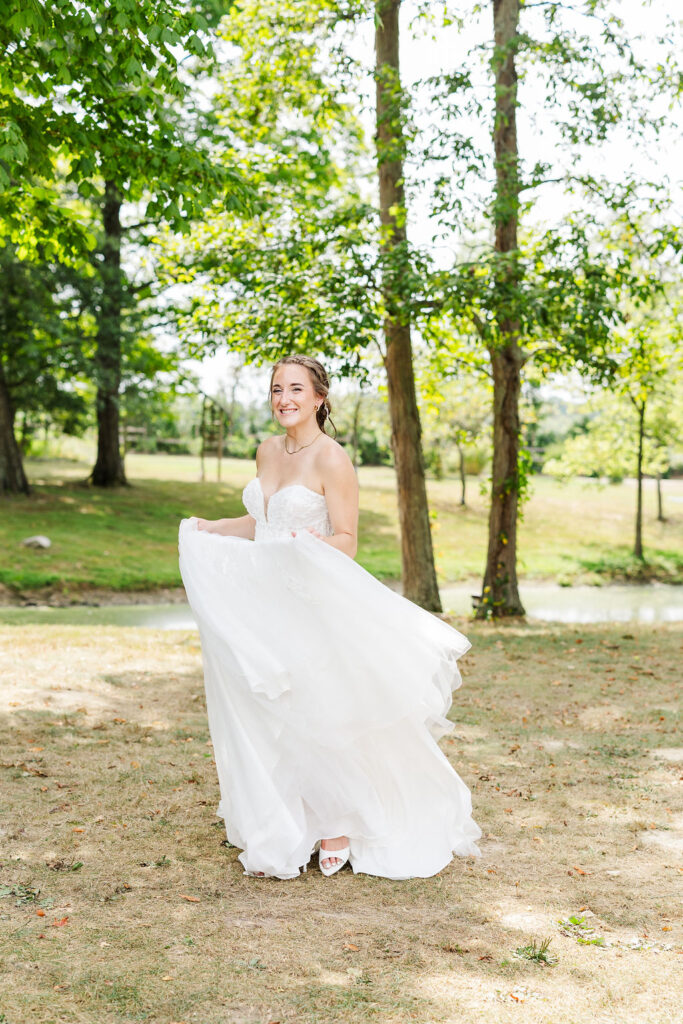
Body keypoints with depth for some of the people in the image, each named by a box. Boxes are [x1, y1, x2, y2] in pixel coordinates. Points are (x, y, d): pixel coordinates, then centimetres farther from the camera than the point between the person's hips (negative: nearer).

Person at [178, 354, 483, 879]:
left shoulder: (332, 460, -11)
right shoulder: (268, 450, 10)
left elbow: (347, 542, -12)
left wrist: (311, 544, -31)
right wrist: (211, 528, 11)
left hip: (313, 604, -6)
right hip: (263, 602, 7)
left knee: (318, 716, 1)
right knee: (266, 719, 9)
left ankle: (337, 828, 20)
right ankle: (279, 836, 22)